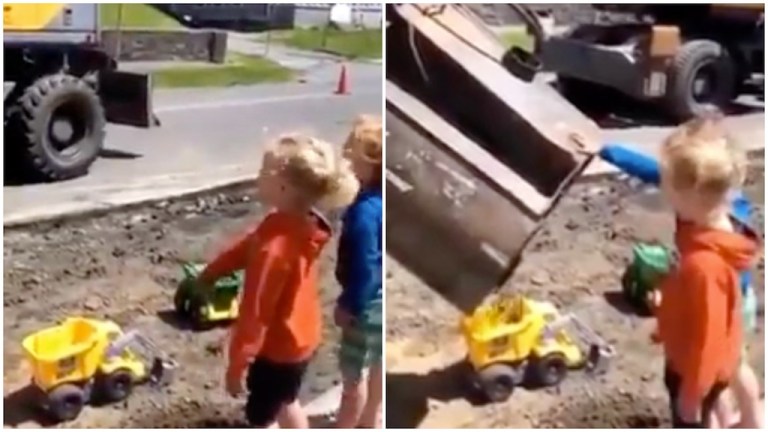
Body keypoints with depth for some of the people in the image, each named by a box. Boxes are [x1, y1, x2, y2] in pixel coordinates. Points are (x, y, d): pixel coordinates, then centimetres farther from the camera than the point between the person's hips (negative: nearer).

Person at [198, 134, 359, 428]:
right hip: (299, 337, 9)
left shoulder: (275, 247, -35)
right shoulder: (299, 226, -7)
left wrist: (237, 364, -19)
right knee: (285, 402, 30)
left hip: (278, 347, -8)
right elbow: (247, 246, 9)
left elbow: (255, 312, -29)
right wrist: (212, 272, 20)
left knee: (261, 416, 14)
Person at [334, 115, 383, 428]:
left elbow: (364, 266, -24)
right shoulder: (377, 202, -2)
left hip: (367, 305, -9)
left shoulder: (366, 211, -29)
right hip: (379, 301, 9)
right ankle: (368, 421, 43)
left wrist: (349, 305, -12)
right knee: (376, 365, 24)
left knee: (353, 375, 8)